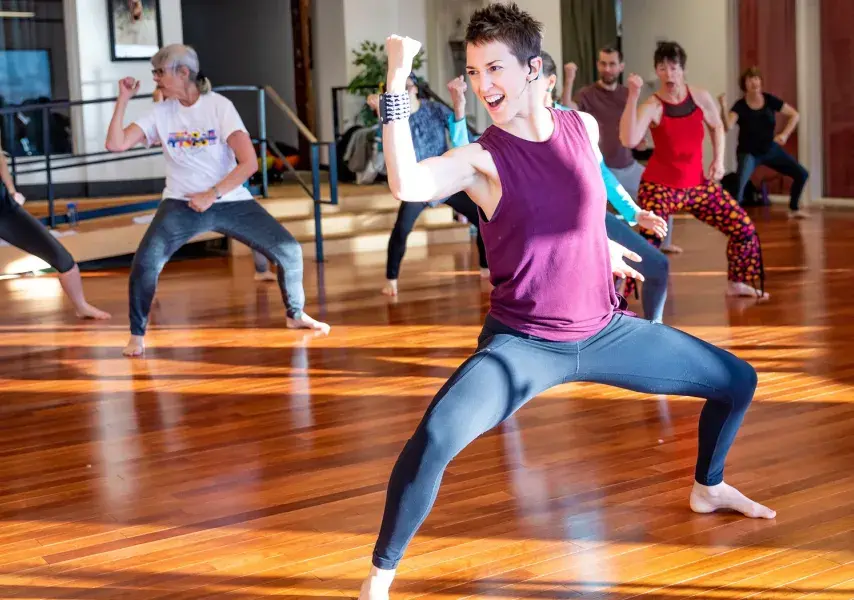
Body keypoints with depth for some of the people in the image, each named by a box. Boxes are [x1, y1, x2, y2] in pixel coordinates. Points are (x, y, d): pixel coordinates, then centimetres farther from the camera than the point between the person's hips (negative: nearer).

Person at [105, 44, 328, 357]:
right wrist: (123, 99, -10)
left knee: (289, 250, -6)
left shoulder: (219, 105, -9)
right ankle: (137, 336, -2)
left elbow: (249, 162, -15)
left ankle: (296, 314, 20)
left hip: (231, 200, -1)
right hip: (182, 204, 1)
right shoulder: (160, 113, 0)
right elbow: (115, 144, -6)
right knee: (145, 262, -21)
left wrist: (212, 195, -19)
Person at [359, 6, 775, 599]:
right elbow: (407, 185, -38)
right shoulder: (480, 159, -16)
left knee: (738, 381, 15)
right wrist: (397, 82, -38)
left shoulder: (584, 128, -1)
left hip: (605, 331, 6)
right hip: (522, 344, -5)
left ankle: (708, 488, 43)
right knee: (434, 439, -31)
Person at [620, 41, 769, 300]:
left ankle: (736, 283, 27)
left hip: (698, 183, 5)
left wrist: (719, 159, 5)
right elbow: (629, 140, -36)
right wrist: (632, 96, -38)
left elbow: (716, 126, 17)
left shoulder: (701, 97, -3)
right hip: (660, 186, -5)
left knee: (744, 228, 8)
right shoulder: (651, 107, -18)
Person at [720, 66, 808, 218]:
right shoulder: (740, 106, -18)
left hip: (770, 149, 5)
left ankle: (794, 209, 21)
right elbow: (727, 126, -34)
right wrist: (723, 107, -47)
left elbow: (795, 115, -2)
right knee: (739, 183, -32)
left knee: (801, 174, 2)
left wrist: (785, 134, -16)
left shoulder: (770, 100, -9)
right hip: (748, 153, -4)